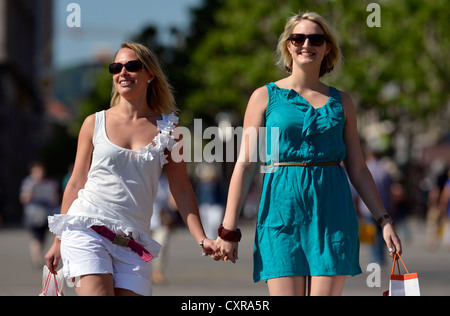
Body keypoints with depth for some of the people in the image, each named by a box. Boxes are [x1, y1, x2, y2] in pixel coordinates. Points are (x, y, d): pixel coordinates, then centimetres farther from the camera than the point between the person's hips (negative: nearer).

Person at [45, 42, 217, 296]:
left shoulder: (167, 129, 9)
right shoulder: (95, 123, 8)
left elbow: (182, 189, 11)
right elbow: (76, 183, 12)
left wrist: (201, 239, 1)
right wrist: (58, 241, 12)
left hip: (133, 243, 1)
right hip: (87, 229, -1)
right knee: (96, 293, -19)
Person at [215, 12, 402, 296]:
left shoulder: (341, 102, 12)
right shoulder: (265, 97, 6)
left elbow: (358, 169, 15)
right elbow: (245, 165, 3)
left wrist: (384, 220, 8)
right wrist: (229, 229, -2)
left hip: (332, 214, 2)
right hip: (282, 210, -2)